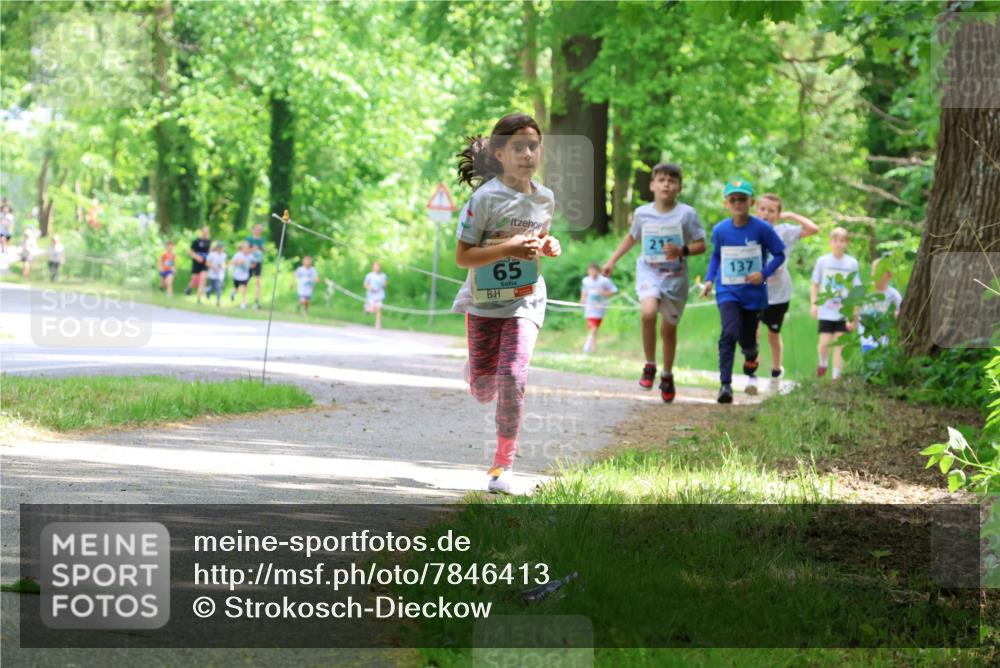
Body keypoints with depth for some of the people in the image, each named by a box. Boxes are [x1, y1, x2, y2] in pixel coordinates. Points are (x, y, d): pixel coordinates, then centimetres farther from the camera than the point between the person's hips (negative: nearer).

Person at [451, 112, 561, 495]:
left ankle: (502, 467, -6)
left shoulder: (544, 198, 0)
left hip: (524, 302, 2)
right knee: (483, 390, 6)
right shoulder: (486, 197, -15)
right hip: (483, 302, -2)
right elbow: (462, 256, -16)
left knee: (513, 379, -17)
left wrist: (548, 247, -4)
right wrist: (507, 249, -28)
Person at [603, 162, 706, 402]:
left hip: (675, 276, 0)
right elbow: (631, 237, 20)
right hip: (648, 272, 0)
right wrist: (612, 261, 17)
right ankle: (649, 365, -8)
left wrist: (682, 251, -22)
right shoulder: (642, 213, 1)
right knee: (648, 312, -27)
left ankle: (667, 376, 31)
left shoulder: (687, 214, -7)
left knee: (669, 328, 9)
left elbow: (701, 245, -4)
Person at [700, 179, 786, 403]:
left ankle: (750, 369, 45)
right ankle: (725, 385, -20)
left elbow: (779, 254, -2)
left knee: (747, 339, 10)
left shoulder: (761, 229, -10)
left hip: (754, 294, 0)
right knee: (730, 334, -20)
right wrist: (709, 279, 2)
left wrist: (764, 273, -16)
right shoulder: (720, 230, -2)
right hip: (728, 292, 0)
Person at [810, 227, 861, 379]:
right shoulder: (822, 261, 1)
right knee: (824, 344, -6)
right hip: (826, 311, 0)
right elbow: (815, 285, 8)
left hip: (844, 313, 0)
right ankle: (823, 363, 25)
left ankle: (836, 376, 5)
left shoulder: (852, 263, 1)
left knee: (839, 344, -1)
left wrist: (855, 314, 0)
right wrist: (813, 304, -5)